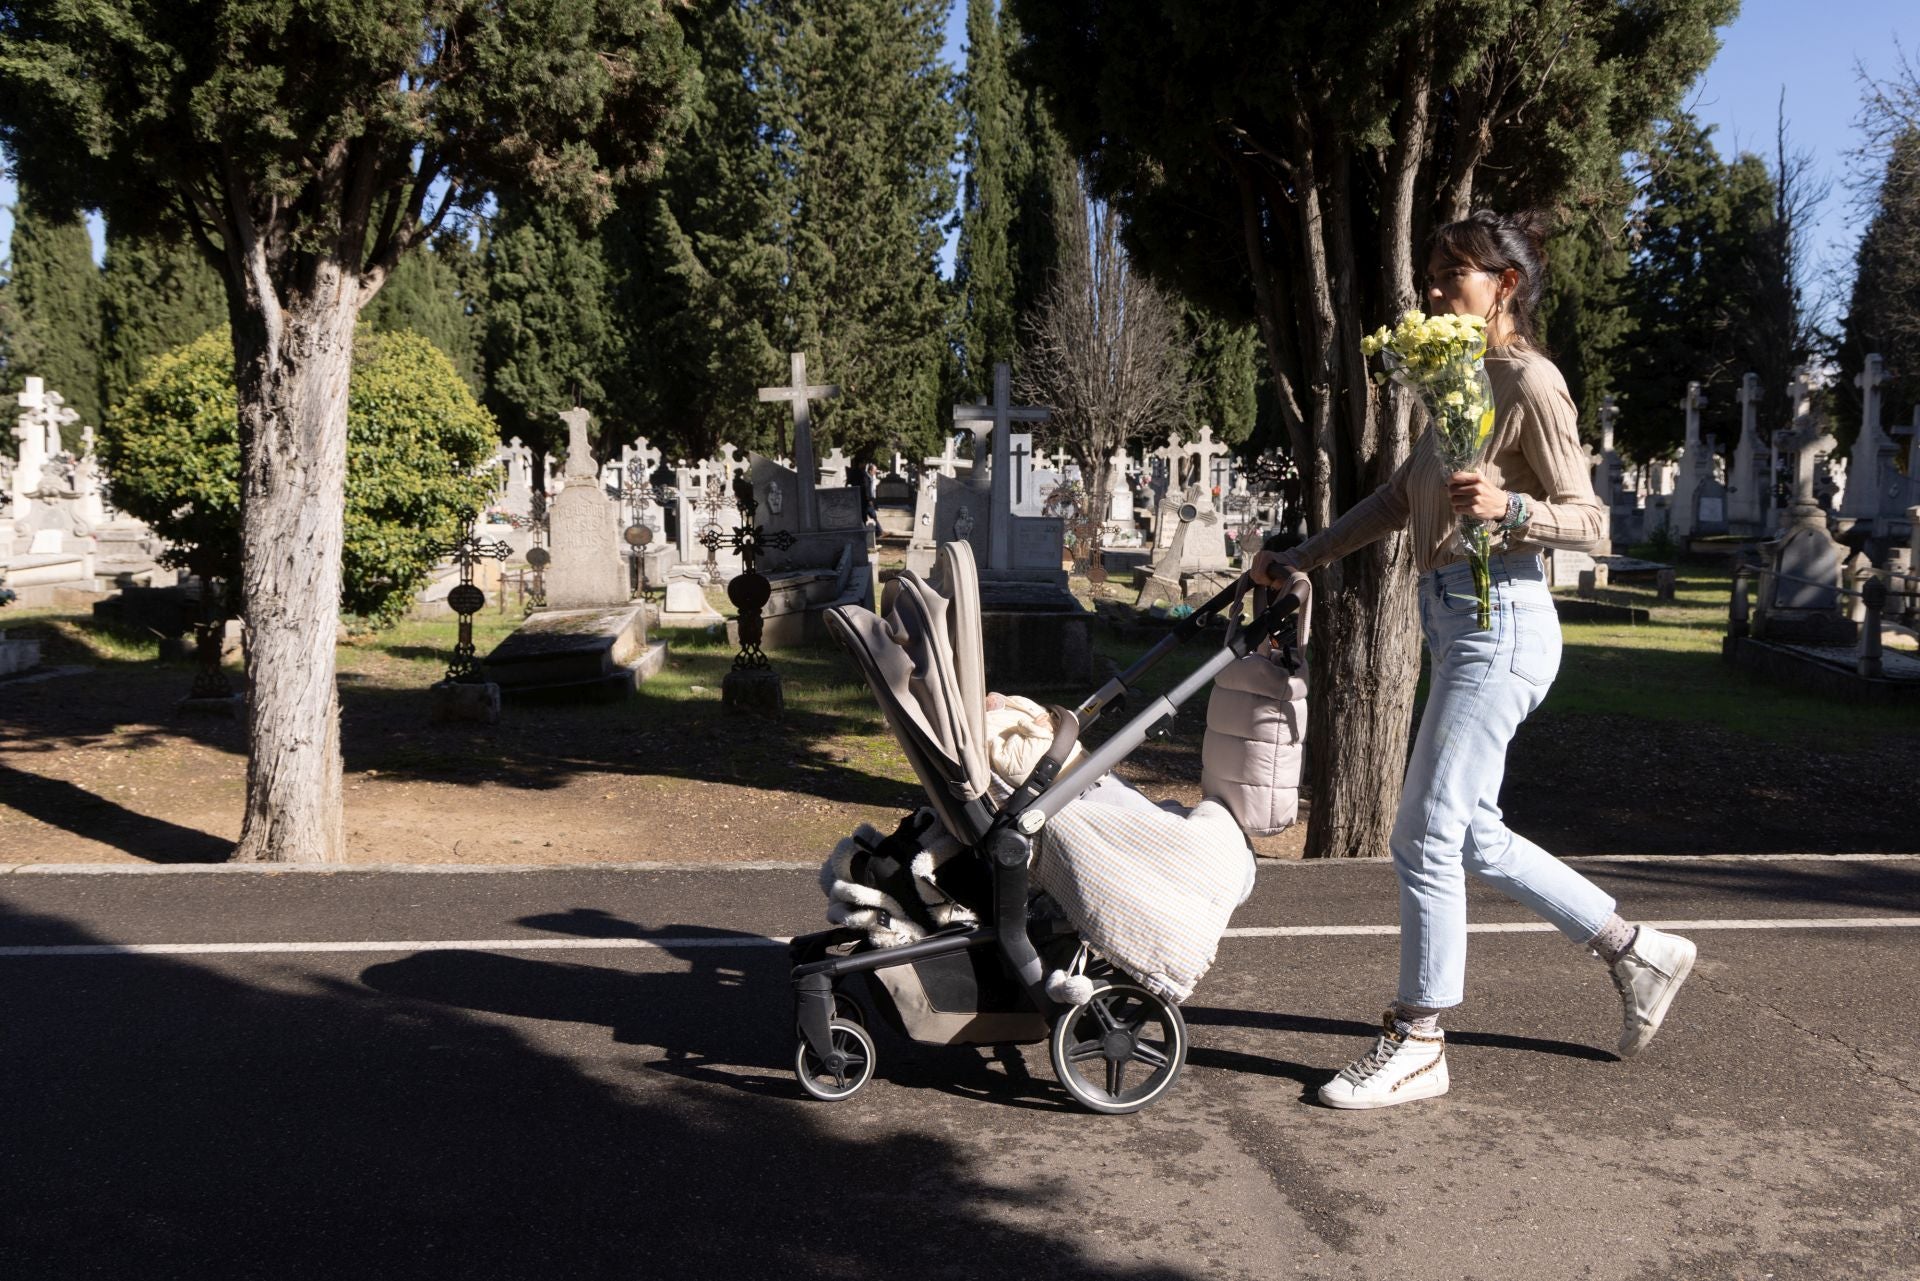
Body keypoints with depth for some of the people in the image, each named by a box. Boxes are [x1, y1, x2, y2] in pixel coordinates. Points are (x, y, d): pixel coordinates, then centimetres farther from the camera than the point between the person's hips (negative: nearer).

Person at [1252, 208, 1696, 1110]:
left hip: (1498, 621, -9)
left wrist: (1508, 507, -28)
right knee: (1472, 834, 14)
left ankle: (1417, 1043, 8)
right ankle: (1634, 950, 29)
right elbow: (1399, 499, 21)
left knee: (1427, 834, -5)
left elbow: (1587, 521, -9)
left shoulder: (1531, 383, -9)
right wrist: (1298, 562, 17)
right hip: (1453, 618, 9)